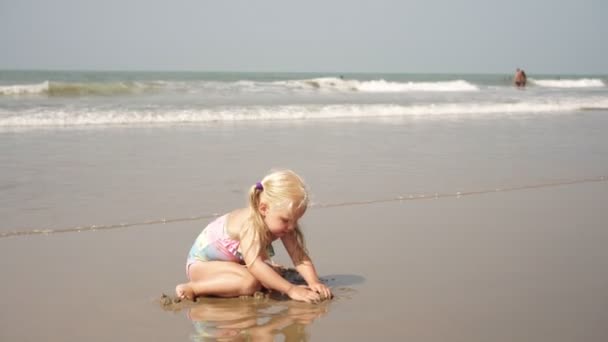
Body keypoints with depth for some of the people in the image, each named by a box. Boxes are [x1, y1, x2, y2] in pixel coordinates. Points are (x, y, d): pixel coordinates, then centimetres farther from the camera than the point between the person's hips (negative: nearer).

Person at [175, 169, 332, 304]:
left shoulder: (284, 226, -13)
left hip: (233, 262, 9)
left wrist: (314, 282, -31)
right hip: (203, 263, -9)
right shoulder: (250, 224, -35)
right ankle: (192, 288, -21)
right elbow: (254, 265, -44)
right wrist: (291, 289, -46)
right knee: (250, 282, -30)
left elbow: (300, 257, -13)